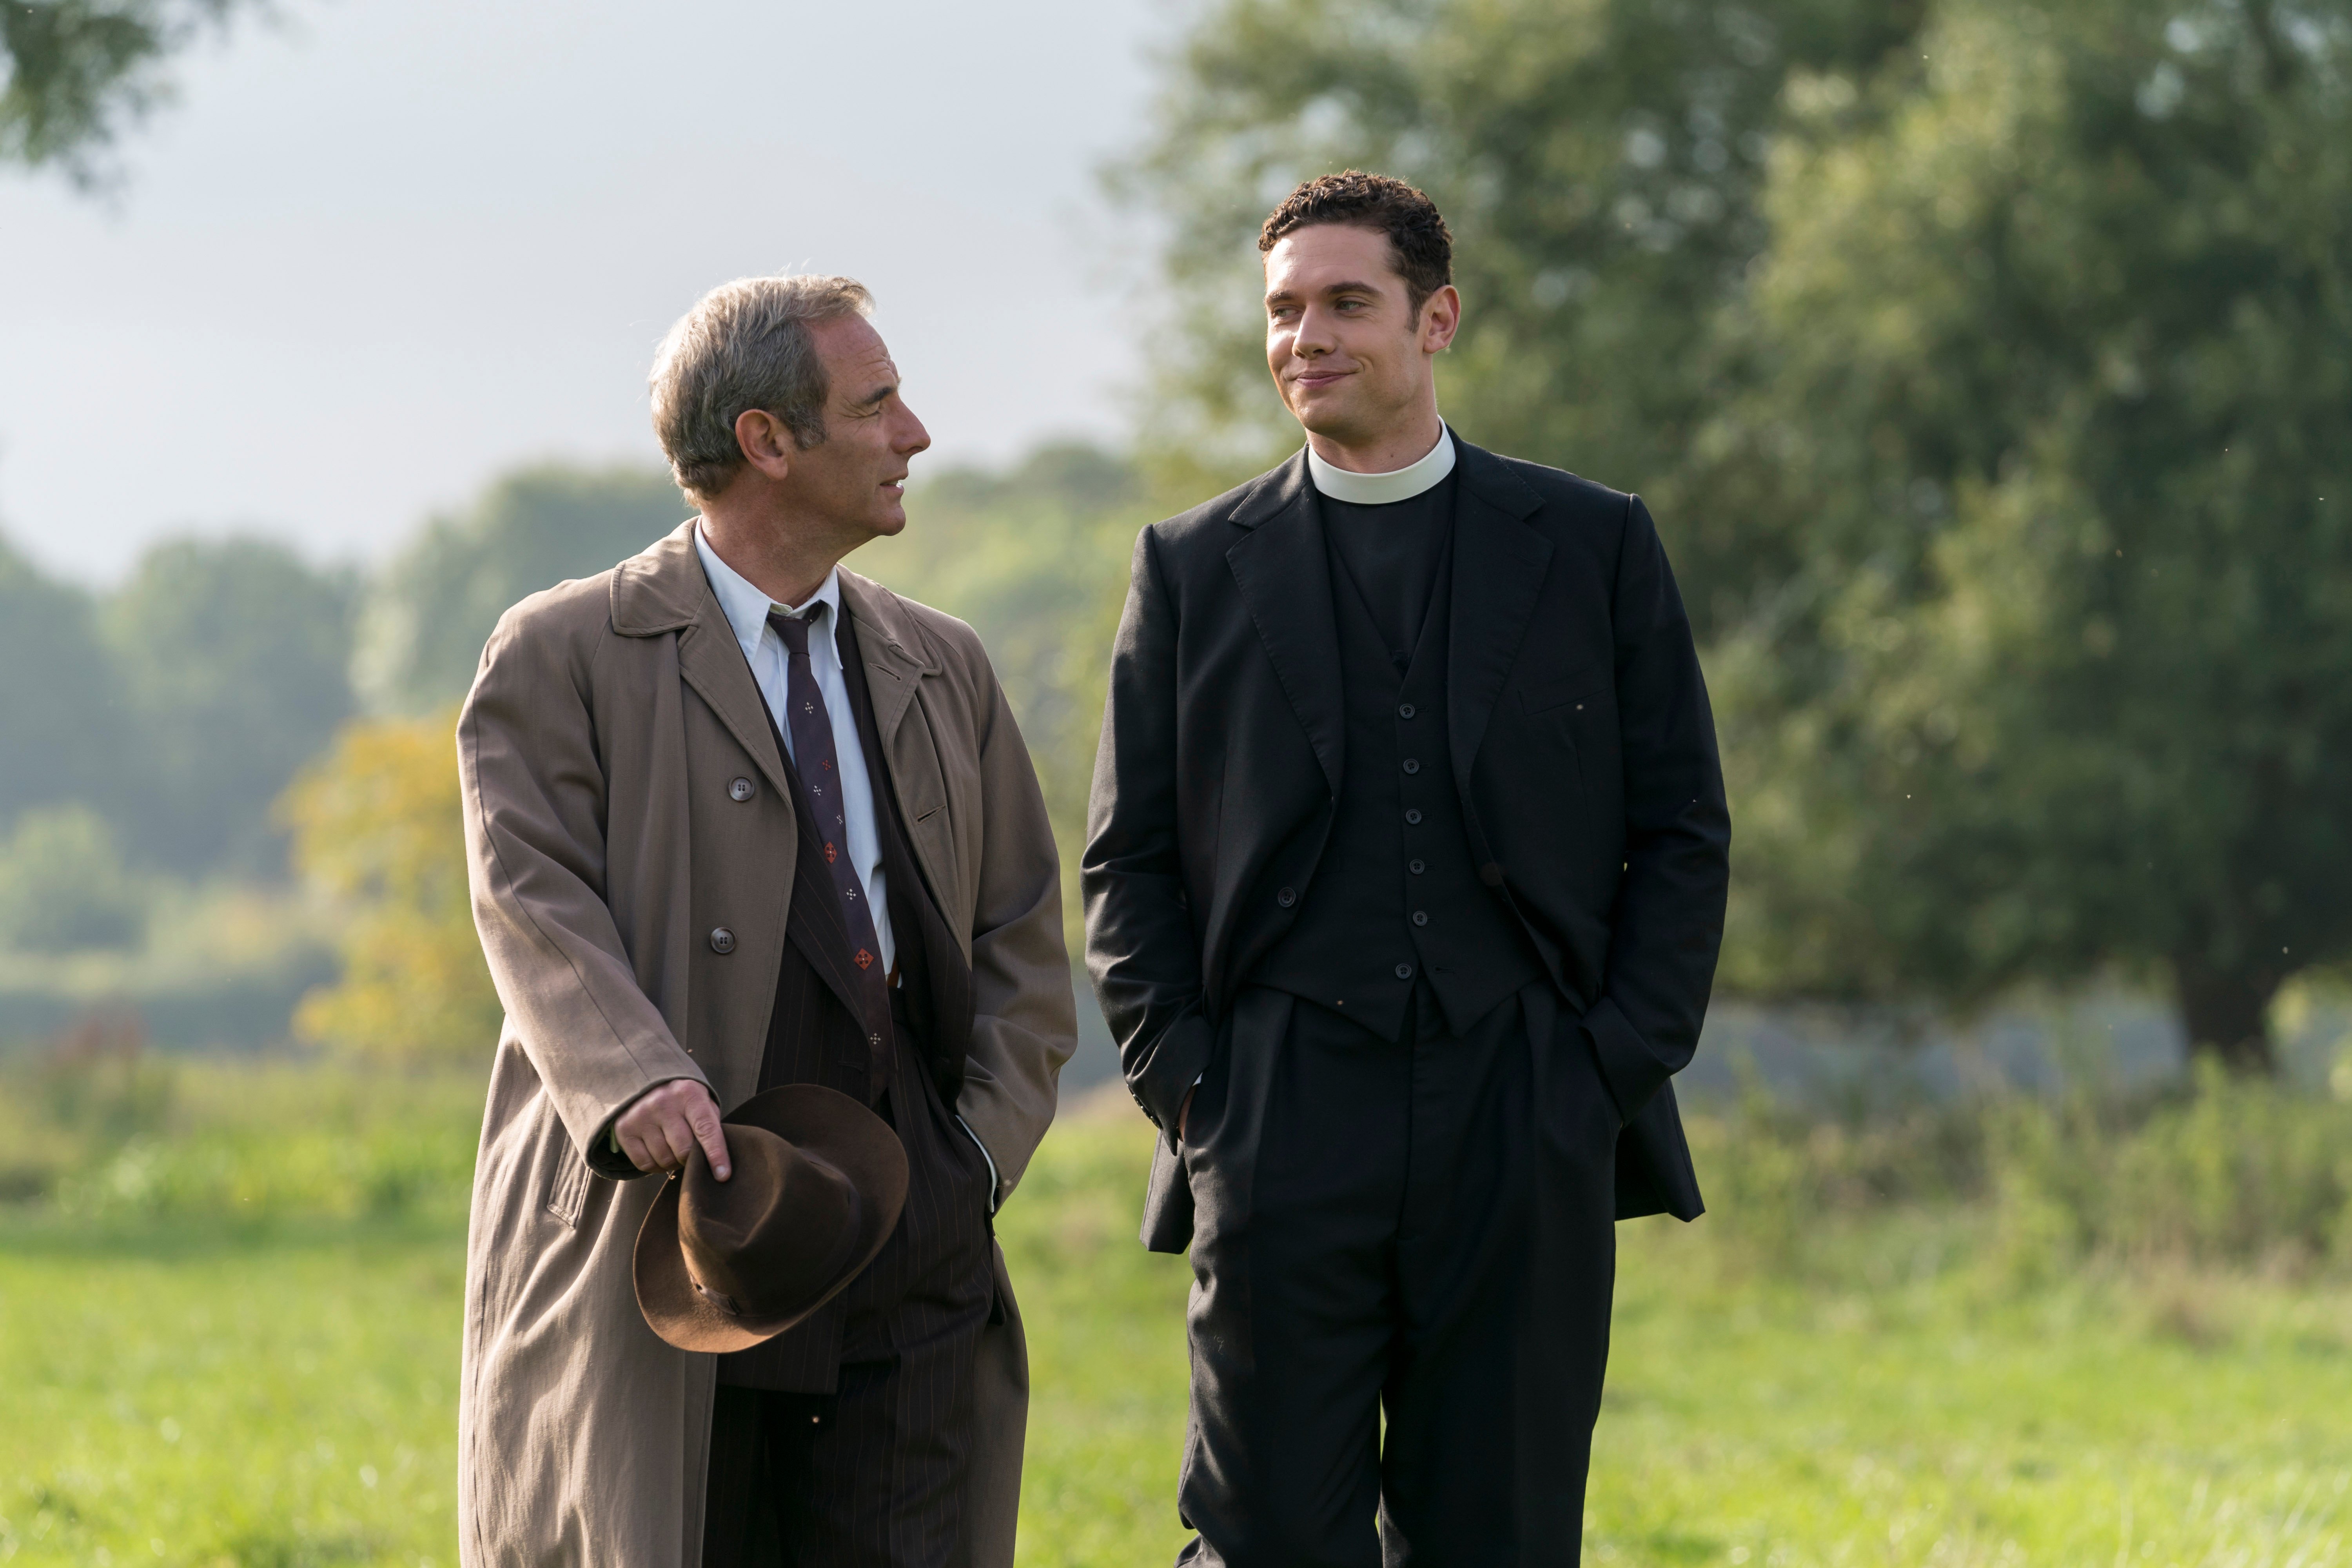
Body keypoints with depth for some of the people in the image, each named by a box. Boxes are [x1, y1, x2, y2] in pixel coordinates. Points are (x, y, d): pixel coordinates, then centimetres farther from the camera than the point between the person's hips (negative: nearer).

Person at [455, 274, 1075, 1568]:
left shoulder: (943, 671, 19)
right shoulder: (563, 658, 2)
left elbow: (1024, 940, 20)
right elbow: (538, 905, -11)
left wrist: (982, 1149, 3)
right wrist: (636, 1083, -29)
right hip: (664, 1247, -4)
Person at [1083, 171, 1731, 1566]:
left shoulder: (1596, 547, 9)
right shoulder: (1195, 568, 10)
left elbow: (1684, 832, 8)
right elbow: (1130, 861, 11)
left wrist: (1618, 1069, -3)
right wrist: (1186, 1083, -2)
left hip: (1526, 1136, 0)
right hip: (1282, 1134, 0)